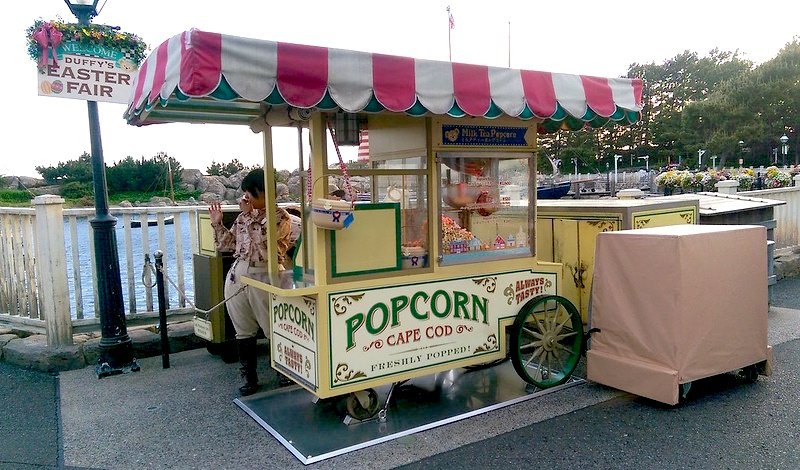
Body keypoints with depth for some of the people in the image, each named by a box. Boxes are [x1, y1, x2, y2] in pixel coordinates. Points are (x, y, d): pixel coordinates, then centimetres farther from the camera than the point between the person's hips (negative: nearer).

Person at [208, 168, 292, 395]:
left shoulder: (280, 216, -5)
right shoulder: (245, 215, 12)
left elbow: (262, 240, -20)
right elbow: (226, 244, 18)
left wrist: (249, 216, -11)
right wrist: (217, 223, 7)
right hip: (237, 274, 6)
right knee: (243, 331, 11)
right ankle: (250, 378, 23)